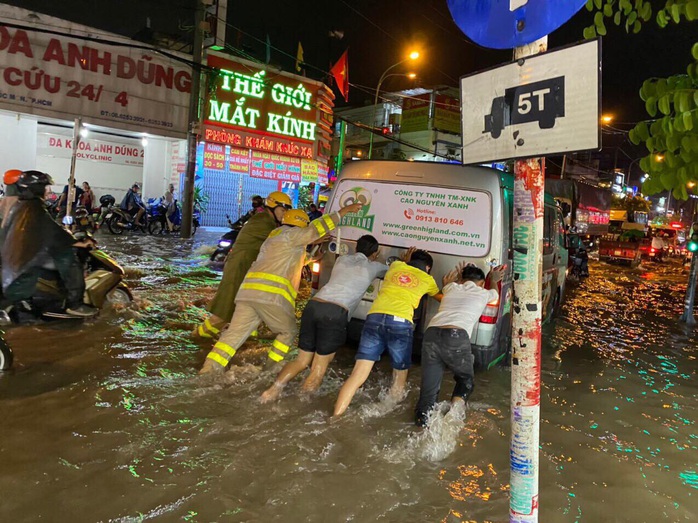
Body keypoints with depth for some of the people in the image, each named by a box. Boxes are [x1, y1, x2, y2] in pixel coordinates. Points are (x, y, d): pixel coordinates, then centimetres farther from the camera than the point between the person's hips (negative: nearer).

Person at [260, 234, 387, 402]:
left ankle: (274, 390, 0)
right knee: (319, 369, 6)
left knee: (302, 360, 15)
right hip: (336, 313, -5)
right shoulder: (373, 267, 16)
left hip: (313, 306, 5)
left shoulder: (342, 259, 27)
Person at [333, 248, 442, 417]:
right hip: (400, 323, -2)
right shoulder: (427, 279, 23)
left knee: (358, 375, 0)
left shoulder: (396, 266, 27)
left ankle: (335, 417, -5)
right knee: (399, 379, 19)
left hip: (375, 318, 2)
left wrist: (405, 260, 66)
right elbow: (441, 298, 45)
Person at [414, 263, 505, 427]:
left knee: (429, 389, 11)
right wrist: (494, 280, 66)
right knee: (465, 380, 21)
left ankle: (422, 420, -10)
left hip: (431, 335, 3)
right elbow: (495, 293, 49)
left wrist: (459, 274, 67)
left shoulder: (452, 288, 27)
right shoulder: (483, 294, 22)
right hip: (456, 337, -3)